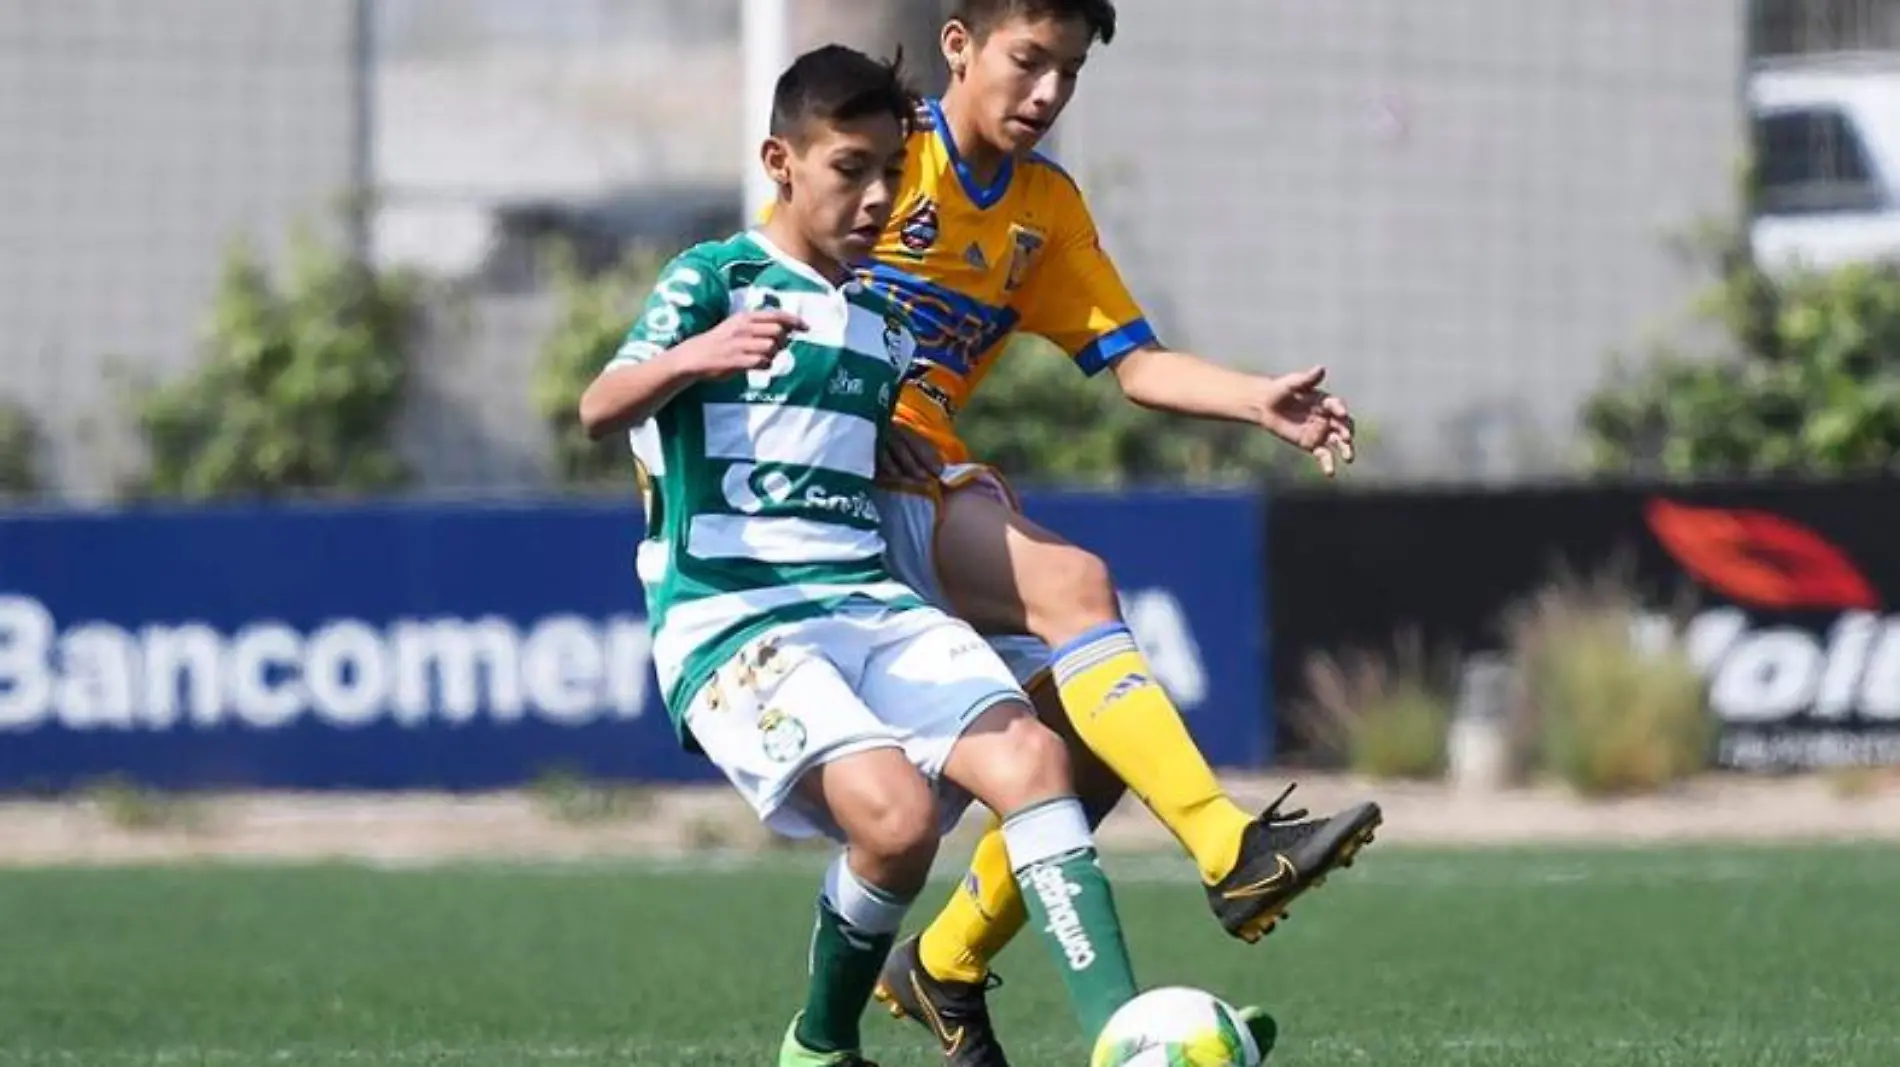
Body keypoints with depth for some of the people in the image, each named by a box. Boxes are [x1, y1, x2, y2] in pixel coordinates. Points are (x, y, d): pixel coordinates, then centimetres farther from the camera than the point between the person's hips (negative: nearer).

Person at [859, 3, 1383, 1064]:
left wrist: (1263, 403, -6)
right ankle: (1234, 854, -38)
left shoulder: (1048, 207, 17)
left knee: (1094, 741, -2)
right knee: (1073, 583, -29)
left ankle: (945, 972, 15)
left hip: (936, 477, 8)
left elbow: (1133, 360, 10)